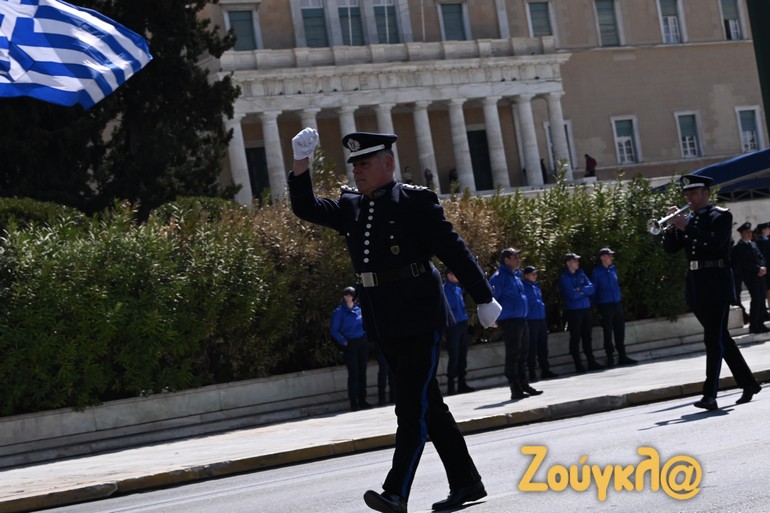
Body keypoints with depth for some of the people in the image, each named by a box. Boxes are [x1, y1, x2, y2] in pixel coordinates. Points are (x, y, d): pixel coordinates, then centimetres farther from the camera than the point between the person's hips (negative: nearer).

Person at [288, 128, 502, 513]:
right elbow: (306, 208, 10)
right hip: (384, 324, 7)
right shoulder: (351, 206, 12)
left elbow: (454, 250, -6)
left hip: (419, 320, -7)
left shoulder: (415, 200, -7)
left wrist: (483, 299, -5)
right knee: (427, 405, 12)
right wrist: (301, 162, -3)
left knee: (413, 406, -8)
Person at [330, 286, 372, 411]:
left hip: (362, 343, 5)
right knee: (353, 373, -7)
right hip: (350, 345, -5)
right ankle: (353, 402, -3)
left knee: (362, 372, 7)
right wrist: (343, 341, -14)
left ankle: (362, 400, 14)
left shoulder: (359, 309, 9)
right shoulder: (339, 312, -4)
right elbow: (334, 330, -6)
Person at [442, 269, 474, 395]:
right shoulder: (445, 289, -8)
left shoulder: (459, 288, 15)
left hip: (463, 323, 8)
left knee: (463, 355, 10)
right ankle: (451, 386, -5)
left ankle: (462, 383, 17)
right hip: (453, 326, -8)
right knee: (454, 356, -9)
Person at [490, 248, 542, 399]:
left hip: (521, 319, 9)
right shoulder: (498, 277, -12)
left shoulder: (516, 275, 16)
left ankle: (524, 385, 23)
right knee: (513, 355, -6)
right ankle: (515, 389, -2)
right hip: (509, 321, -9)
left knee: (522, 353, 15)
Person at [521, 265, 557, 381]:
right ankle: (532, 374, 1)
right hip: (531, 320, -8)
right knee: (532, 348, -3)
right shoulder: (523, 287, -8)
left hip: (541, 319, 8)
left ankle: (545, 370, 19)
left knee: (543, 347, 12)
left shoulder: (536, 285, 15)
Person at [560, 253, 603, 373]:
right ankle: (578, 366, 2)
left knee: (587, 337, 11)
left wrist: (580, 289, -14)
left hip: (586, 309, 6)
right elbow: (572, 295, -17)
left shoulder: (581, 274, 12)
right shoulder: (564, 277, -7)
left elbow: (591, 288, 2)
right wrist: (584, 291, -2)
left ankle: (591, 362, 18)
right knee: (575, 338, -1)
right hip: (573, 310, -6)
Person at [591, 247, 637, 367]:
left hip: (617, 304, 5)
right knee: (608, 332, 0)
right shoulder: (596, 272, -5)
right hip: (605, 306, -5)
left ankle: (622, 356, 17)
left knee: (620, 330, 9)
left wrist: (620, 298, 14)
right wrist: (598, 307, -4)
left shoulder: (613, 269, 10)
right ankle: (610, 358, 6)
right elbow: (594, 290, -3)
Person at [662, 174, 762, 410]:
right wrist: (672, 226, -6)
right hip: (695, 286, 7)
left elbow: (716, 242, -19)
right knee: (720, 338, 12)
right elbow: (670, 248, 10)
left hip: (716, 285, -7)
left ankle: (710, 395, -15)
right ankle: (748, 383, 24)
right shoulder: (687, 219, 15)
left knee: (714, 340, -11)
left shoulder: (721, 216, -2)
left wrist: (687, 227, -20)